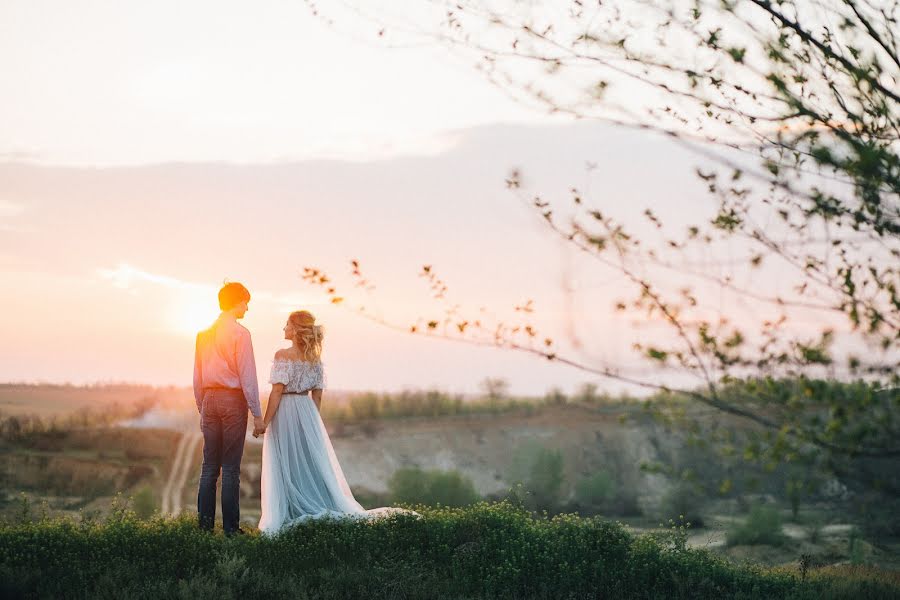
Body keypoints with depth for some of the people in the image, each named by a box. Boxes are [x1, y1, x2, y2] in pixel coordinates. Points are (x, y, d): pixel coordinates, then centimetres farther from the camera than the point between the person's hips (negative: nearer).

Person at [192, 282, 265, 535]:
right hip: (233, 400, -5)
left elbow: (197, 377, 13)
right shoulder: (239, 333, -9)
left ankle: (205, 523, 9)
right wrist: (257, 413, -8)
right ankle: (230, 526, -1)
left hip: (209, 398, 6)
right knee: (231, 468, -2)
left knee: (209, 466, 9)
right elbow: (247, 376, -12)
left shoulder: (204, 334, 9)